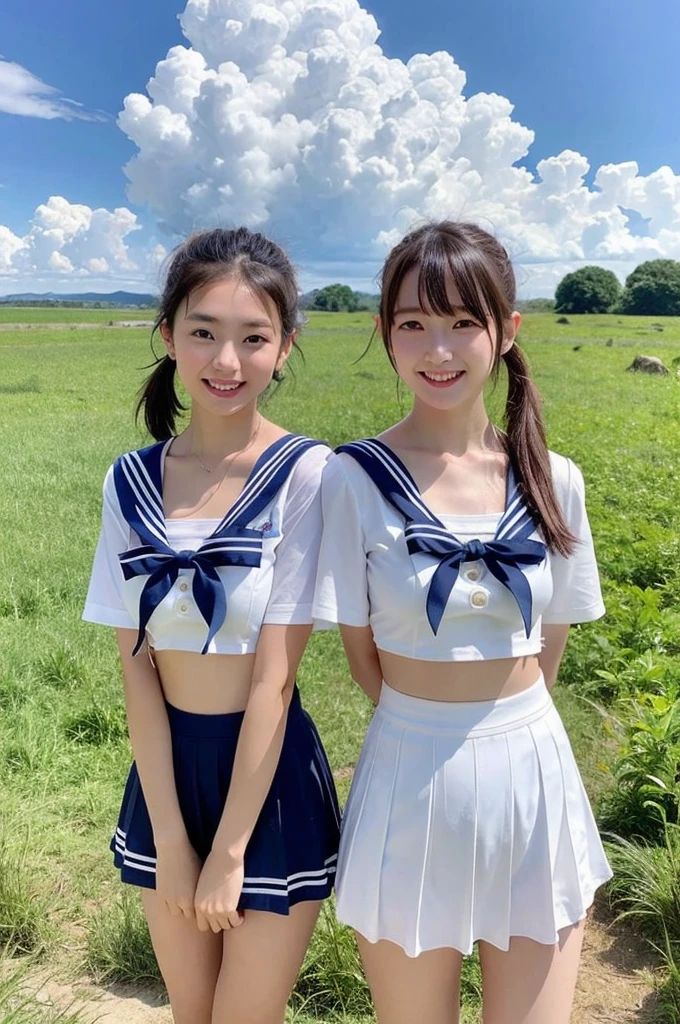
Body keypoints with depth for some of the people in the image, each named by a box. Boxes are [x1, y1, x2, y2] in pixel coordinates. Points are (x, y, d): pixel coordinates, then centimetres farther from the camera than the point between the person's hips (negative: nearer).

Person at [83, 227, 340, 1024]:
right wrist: (171, 838, -6)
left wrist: (229, 852, -11)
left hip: (270, 779, -3)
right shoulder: (132, 480, -4)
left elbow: (275, 673, -15)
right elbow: (135, 665, -4)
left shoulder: (304, 473, -15)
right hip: (166, 771, 4)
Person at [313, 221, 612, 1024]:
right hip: (410, 782, -2)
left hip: (534, 775, 2)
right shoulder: (353, 479, -11)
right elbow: (361, 654, -3)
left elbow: (550, 647, 7)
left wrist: (495, 713, 5)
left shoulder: (553, 481, -3)